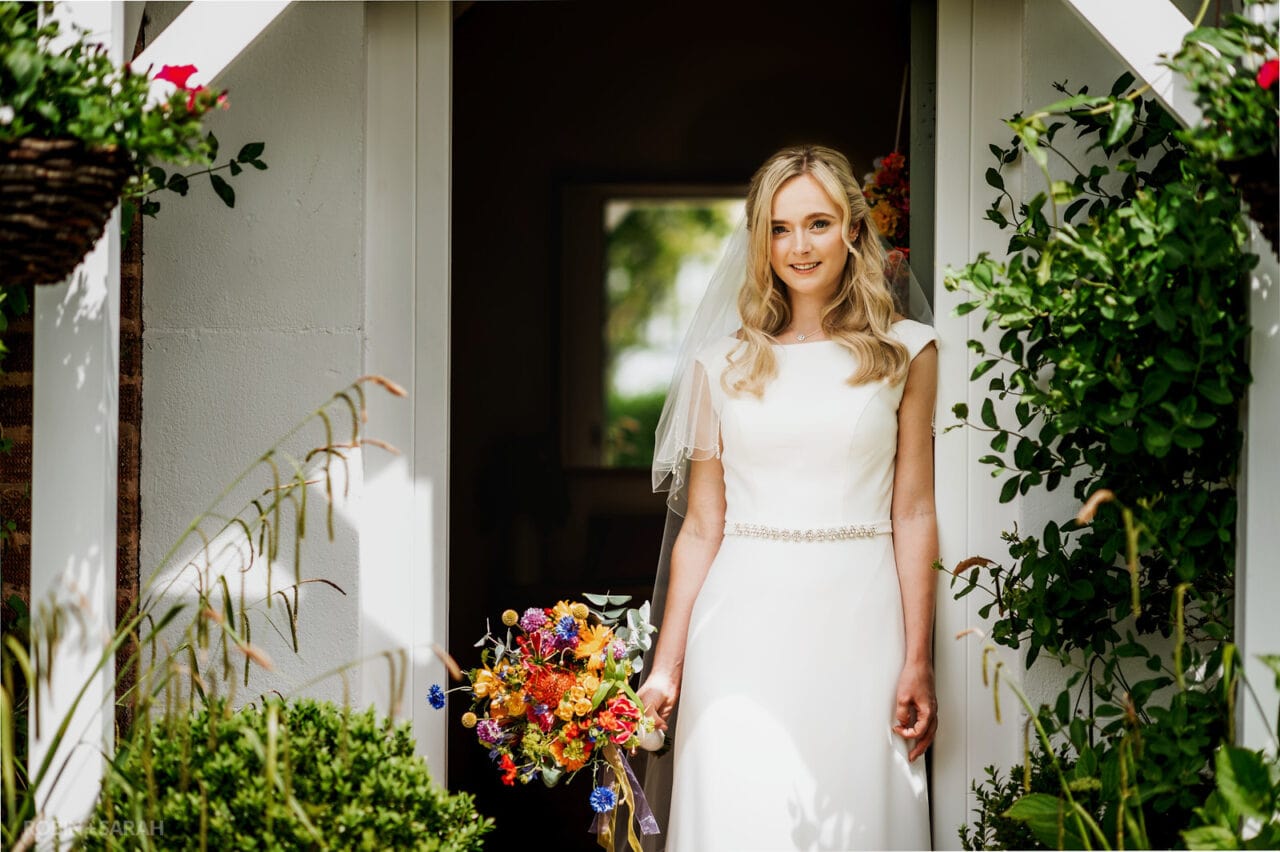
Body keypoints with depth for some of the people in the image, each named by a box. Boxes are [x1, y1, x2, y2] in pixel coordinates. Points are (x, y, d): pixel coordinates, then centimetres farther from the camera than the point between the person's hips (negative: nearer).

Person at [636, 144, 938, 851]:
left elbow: (913, 513, 2)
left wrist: (918, 661, -3)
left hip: (857, 621, -1)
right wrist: (666, 665, 4)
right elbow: (700, 528, 9)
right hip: (746, 626, 1)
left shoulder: (903, 351, 6)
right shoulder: (724, 365, 9)